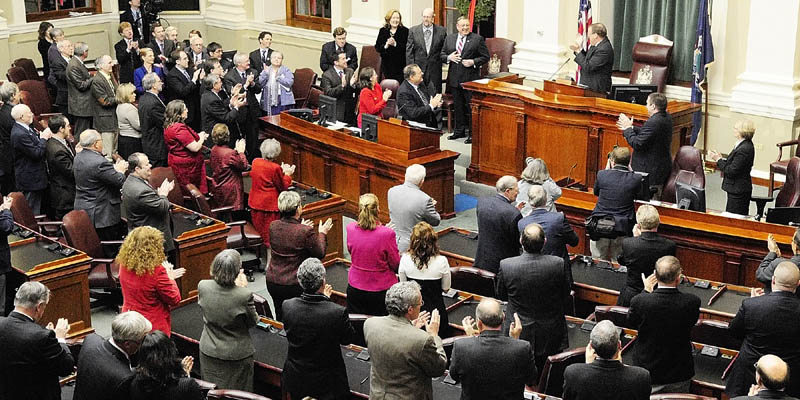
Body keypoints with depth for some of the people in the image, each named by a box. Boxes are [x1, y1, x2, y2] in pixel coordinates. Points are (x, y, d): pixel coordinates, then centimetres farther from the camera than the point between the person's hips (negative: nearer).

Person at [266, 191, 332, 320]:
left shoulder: (273, 226, -6)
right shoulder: (306, 232, -21)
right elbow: (320, 254, -8)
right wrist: (322, 234, 7)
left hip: (273, 282, 5)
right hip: (296, 285, -4)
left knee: (280, 318, 18)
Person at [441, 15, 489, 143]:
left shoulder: (478, 39, -1)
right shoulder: (449, 38, 10)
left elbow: (485, 57, -2)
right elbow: (442, 55, 13)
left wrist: (473, 62, -16)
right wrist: (449, 57, -8)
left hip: (471, 79, -4)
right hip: (455, 78, 4)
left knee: (471, 106, -2)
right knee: (458, 106, 12)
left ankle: (473, 132, 5)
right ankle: (460, 130, 23)